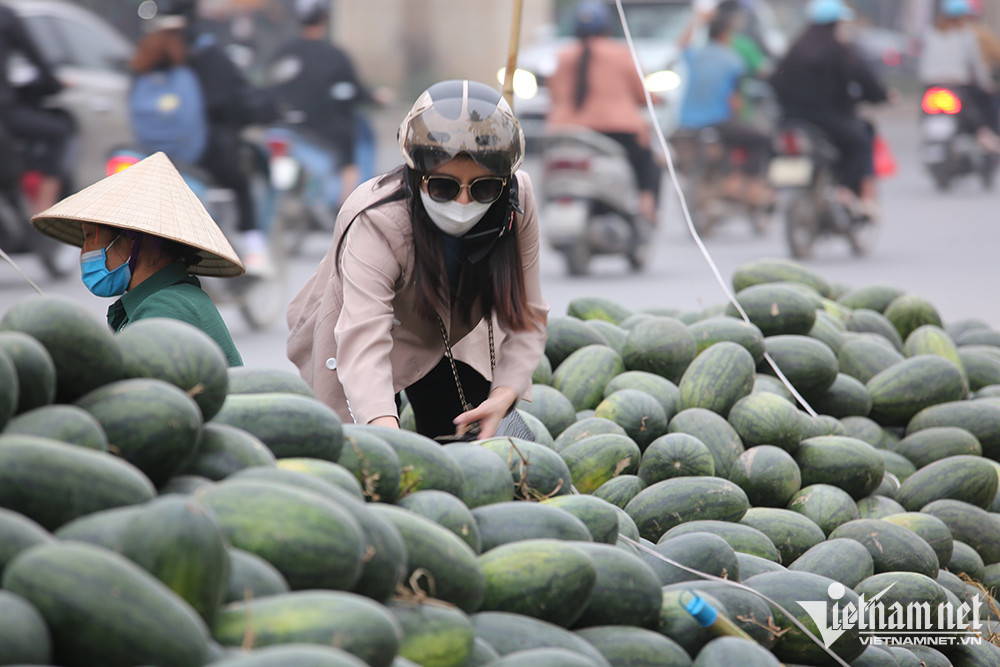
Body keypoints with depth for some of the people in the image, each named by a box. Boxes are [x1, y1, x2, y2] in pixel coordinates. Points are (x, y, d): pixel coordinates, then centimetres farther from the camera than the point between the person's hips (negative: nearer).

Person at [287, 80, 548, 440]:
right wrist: (387, 433, -69)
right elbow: (362, 344, -52)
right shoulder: (376, 224, -40)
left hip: (451, 337, 4)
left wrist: (503, 397, -39)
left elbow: (526, 318, -20)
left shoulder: (516, 202, -26)